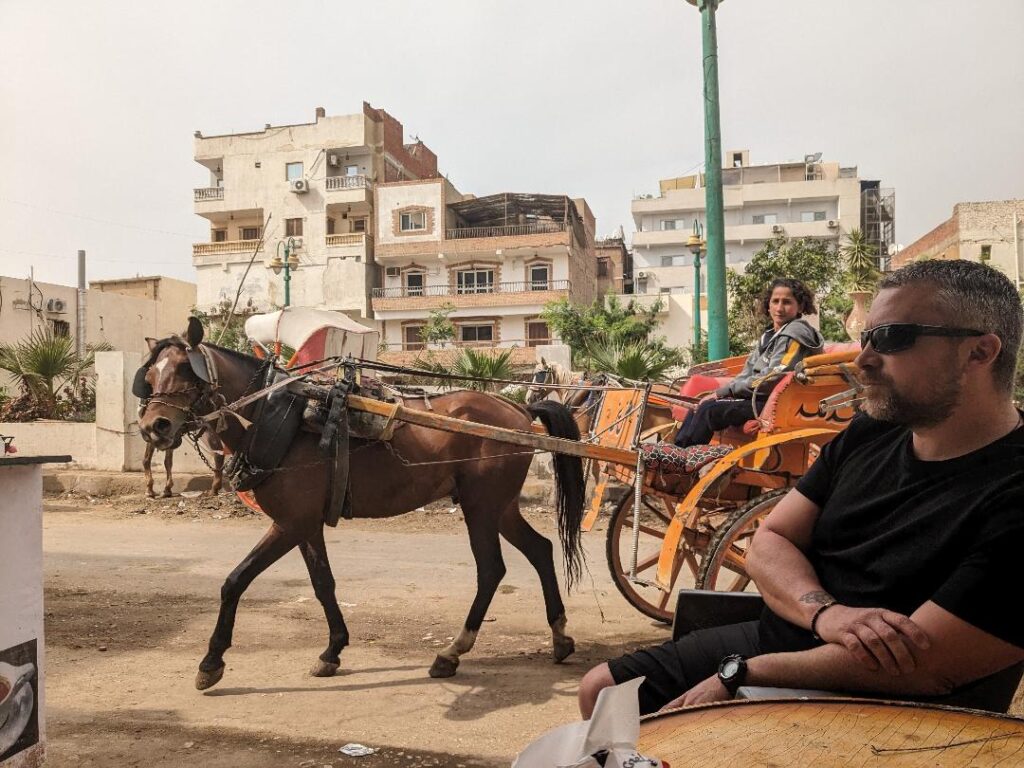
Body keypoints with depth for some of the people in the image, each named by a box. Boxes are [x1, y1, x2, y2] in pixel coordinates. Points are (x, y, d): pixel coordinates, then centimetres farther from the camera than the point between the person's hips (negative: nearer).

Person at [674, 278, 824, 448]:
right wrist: (719, 393, -3)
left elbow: (772, 379, -17)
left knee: (709, 410, -22)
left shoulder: (796, 333, -8)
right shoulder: (769, 336, 20)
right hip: (759, 397, 9)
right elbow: (747, 375, 16)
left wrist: (723, 391, -14)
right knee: (701, 406, -3)